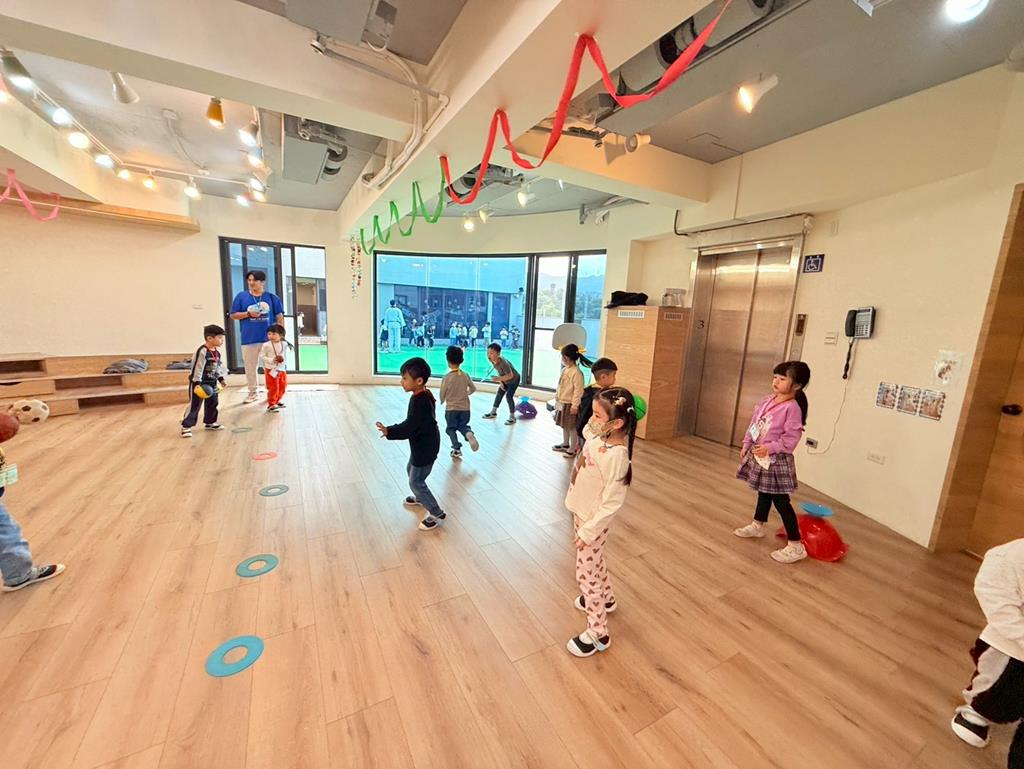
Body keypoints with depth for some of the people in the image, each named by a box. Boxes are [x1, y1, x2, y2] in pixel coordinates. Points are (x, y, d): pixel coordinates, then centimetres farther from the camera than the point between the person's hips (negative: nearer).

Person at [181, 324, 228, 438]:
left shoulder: (217, 352, 6)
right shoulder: (202, 351, -21)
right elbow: (196, 368, -22)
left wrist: (220, 378, 17)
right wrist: (197, 383, -24)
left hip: (212, 383, 8)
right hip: (199, 383, -8)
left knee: (213, 404, 16)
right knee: (194, 405, -3)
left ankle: (210, 422, 30)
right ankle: (186, 426, 5)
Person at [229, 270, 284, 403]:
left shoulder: (272, 297, 2)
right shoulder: (241, 296, 3)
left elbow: (279, 317, 4)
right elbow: (233, 315, 6)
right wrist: (248, 314, -12)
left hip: (269, 338, -1)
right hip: (249, 339, 1)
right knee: (250, 367, 9)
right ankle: (253, 392, 24)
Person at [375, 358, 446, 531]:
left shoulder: (419, 402, -31)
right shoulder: (424, 395, 0)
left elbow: (409, 427, -28)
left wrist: (389, 431, -22)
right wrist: (393, 430, 9)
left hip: (424, 449, -10)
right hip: (423, 445, 10)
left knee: (416, 482, 2)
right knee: (410, 470, 29)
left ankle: (436, 513, 14)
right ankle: (420, 498, 52)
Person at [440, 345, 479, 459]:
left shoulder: (447, 377, -15)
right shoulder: (465, 375, -3)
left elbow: (442, 394, -6)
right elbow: (473, 388, 10)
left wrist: (442, 401, 16)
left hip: (451, 408, -3)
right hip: (465, 408, 3)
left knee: (451, 429, 14)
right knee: (462, 425, 20)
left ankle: (457, 448, 3)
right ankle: (469, 433, -12)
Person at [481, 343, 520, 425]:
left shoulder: (503, 363, -38)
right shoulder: (492, 361, -14)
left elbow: (510, 375, -36)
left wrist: (499, 379, -39)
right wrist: (500, 382, -6)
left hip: (514, 380, -8)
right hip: (505, 380, 8)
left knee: (509, 396, -14)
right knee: (499, 394, 14)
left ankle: (512, 417, -2)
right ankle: (493, 412, 31)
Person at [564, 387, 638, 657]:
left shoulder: (616, 455, -33)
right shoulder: (598, 435, -12)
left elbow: (611, 503, -25)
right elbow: (587, 428, 19)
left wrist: (588, 532, -20)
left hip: (593, 520, -8)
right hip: (581, 511, 8)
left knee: (586, 573, 8)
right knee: (594, 562, 30)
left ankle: (598, 634, 28)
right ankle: (606, 598, 56)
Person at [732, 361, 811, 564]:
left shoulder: (792, 408, -20)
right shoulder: (768, 401, 5)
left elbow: (791, 438, -22)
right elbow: (753, 424, 11)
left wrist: (769, 448, -26)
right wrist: (746, 445, 11)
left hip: (776, 460, -8)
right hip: (759, 455, 8)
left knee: (781, 501, -2)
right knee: (764, 493, 24)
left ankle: (796, 546, 9)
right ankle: (757, 525, 42)